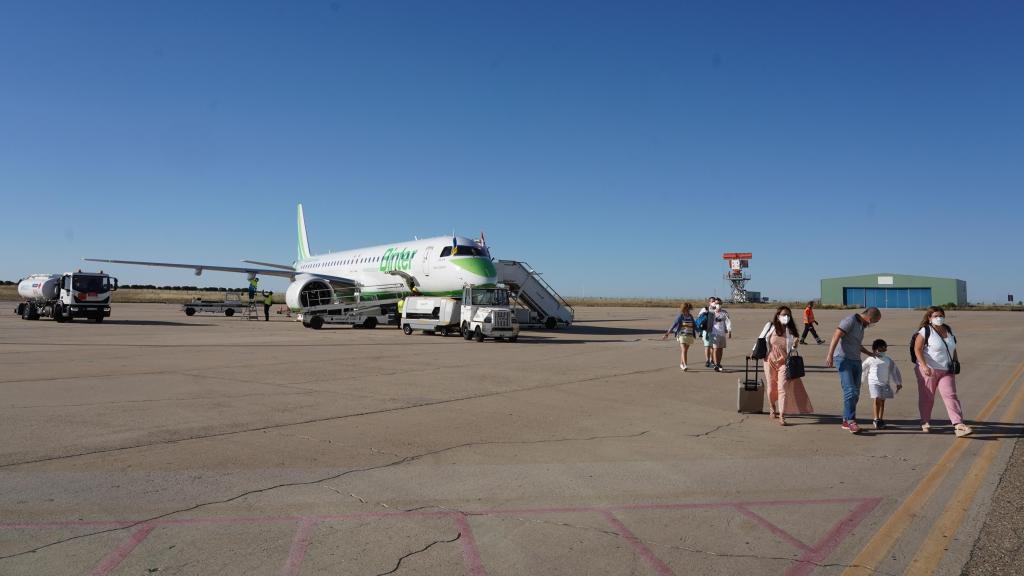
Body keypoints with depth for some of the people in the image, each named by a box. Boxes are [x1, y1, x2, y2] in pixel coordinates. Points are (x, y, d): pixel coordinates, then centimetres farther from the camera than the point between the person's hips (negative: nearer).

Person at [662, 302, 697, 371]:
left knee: (685, 351, 10)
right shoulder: (680, 316, -4)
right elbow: (674, 325, -8)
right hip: (682, 335, -5)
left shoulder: (690, 316, 11)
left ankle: (681, 364, 24)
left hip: (690, 336, 5)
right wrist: (667, 334, -13)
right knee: (683, 351, -15)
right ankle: (684, 365, -22)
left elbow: (695, 326, 19)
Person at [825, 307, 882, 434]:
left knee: (856, 393, 7)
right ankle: (851, 420, -11)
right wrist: (830, 355, -30)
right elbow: (836, 336, -21)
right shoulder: (850, 320, -10)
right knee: (850, 391, -15)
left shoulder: (861, 325, 18)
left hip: (856, 361, 9)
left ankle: (846, 421, 14)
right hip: (843, 359, -9)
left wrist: (870, 353, 37)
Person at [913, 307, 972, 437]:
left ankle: (958, 426, -15)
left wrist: (956, 362, 14)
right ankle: (925, 423, 23)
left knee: (950, 395, -9)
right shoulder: (925, 331, -8)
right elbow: (917, 349, -17)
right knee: (927, 397, 5)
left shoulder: (948, 330, 12)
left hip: (946, 371, 5)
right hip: (928, 370, -4)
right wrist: (924, 365, -28)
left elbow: (953, 349, 24)